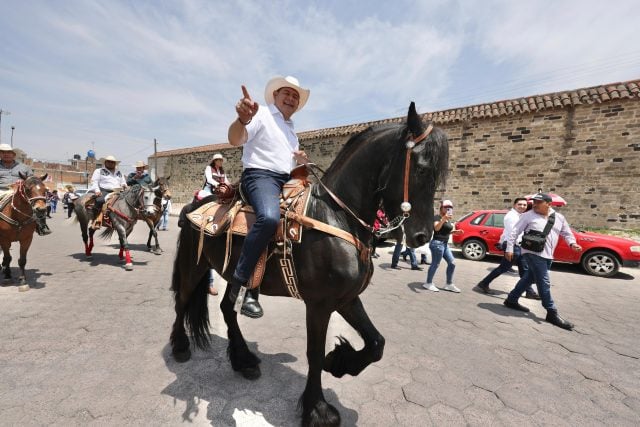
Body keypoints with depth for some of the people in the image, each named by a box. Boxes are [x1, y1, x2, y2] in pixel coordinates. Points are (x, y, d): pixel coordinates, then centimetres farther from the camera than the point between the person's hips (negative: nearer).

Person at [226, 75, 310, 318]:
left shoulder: (292, 130, 27)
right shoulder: (261, 114, 4)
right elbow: (235, 140, -12)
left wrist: (302, 161, 8)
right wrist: (243, 119, -34)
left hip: (287, 180, 9)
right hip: (260, 175, -9)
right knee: (269, 218, -38)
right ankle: (238, 282, -24)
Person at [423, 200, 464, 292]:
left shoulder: (448, 220, 15)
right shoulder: (437, 217, -12)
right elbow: (436, 228, -31)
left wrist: (455, 232, 10)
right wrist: (443, 219, -46)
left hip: (445, 244, 9)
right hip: (437, 243, -9)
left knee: (452, 263, 10)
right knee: (435, 264, -4)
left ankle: (449, 285, 20)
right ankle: (428, 283, 11)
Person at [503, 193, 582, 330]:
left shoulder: (559, 217, 10)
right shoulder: (528, 215, -6)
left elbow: (566, 233, 19)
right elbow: (515, 232, -6)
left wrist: (572, 243, -1)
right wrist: (509, 248, -11)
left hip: (547, 255, 6)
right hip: (533, 253, -6)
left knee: (528, 278, 14)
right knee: (544, 283, -6)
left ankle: (511, 300, 27)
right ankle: (552, 314, 3)